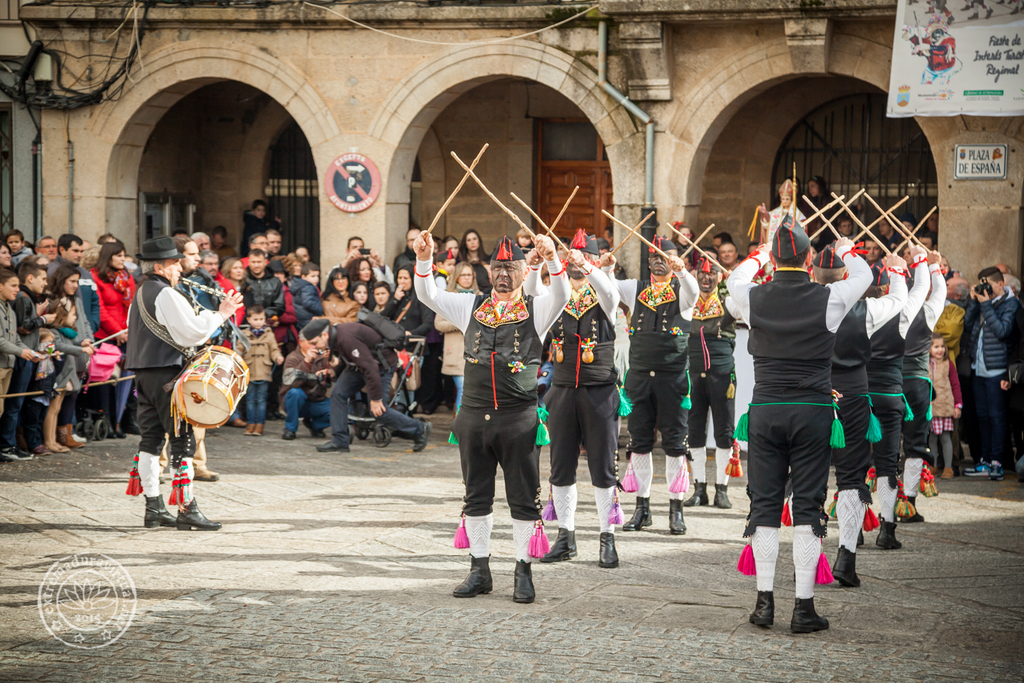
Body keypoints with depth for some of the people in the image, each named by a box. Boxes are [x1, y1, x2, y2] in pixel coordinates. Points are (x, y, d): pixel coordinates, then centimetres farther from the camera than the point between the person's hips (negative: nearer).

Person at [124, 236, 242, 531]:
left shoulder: (140, 294, 17)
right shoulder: (165, 295, -13)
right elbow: (193, 331, -19)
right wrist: (220, 314, -8)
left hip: (144, 373, 10)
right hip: (166, 373, -10)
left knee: (151, 438, 10)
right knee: (182, 439, -7)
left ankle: (154, 507, 12)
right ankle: (187, 510, -8)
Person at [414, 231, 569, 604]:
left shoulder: (535, 310, 2)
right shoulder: (472, 307, 11)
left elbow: (561, 296, -17)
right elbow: (428, 296, 8)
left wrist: (552, 259, -34)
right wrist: (424, 260, -9)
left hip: (519, 419, -3)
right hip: (474, 416, 3)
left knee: (524, 499, 1)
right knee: (476, 498, 9)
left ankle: (523, 573, 9)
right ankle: (480, 570, 17)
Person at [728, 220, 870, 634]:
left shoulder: (754, 298, -4)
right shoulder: (828, 299, -7)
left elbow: (735, 278, 21)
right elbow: (863, 277, 15)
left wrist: (759, 256, 38)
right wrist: (845, 250, 34)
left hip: (765, 410, 1)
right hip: (813, 412, -1)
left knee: (764, 504, 8)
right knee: (808, 507, 1)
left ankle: (765, 600, 8)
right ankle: (804, 607, 0)